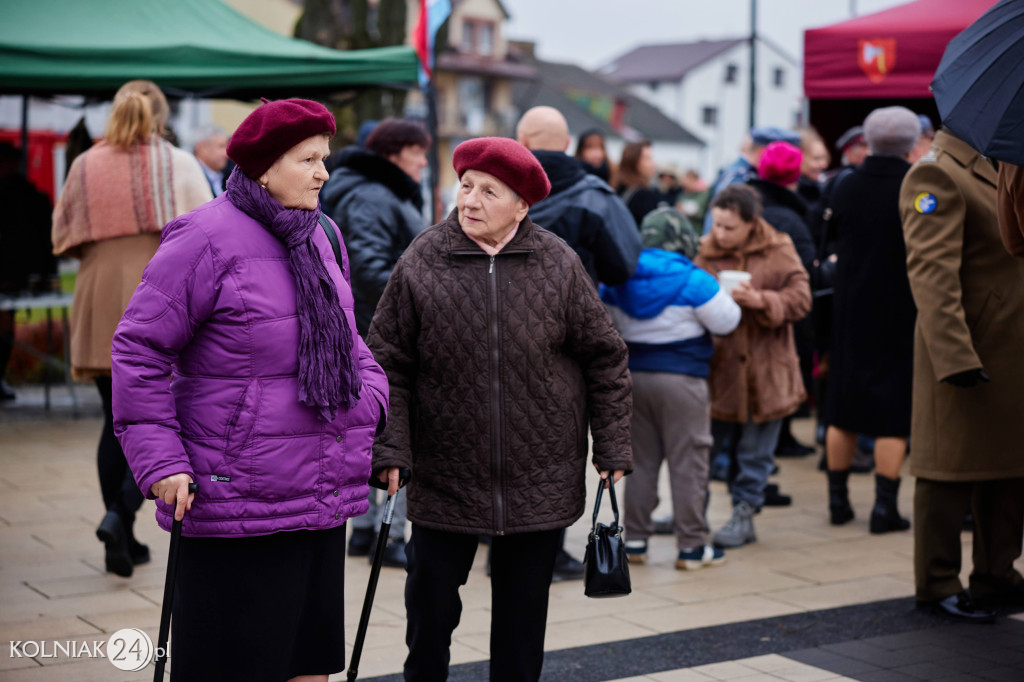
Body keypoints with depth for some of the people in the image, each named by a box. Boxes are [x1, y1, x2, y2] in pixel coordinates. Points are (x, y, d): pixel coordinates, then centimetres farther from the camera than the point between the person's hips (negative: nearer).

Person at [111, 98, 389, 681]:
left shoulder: (321, 235, 12)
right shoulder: (208, 238, -12)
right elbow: (140, 348, -11)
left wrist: (372, 394, 4)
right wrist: (160, 462, -16)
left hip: (324, 497, 8)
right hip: (237, 503, -8)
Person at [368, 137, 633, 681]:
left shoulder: (558, 264, -2)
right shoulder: (421, 263, -5)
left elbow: (603, 357, 4)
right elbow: (387, 363, -1)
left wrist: (612, 447, 1)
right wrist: (390, 448, -10)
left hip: (540, 481, 1)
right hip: (443, 478, -1)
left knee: (523, 613, 13)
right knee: (430, 603, 9)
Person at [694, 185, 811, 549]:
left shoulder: (779, 252, -3)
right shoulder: (705, 252, 2)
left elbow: (800, 299, -8)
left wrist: (761, 300, -21)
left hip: (763, 371, -2)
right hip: (716, 368, 2)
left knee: (754, 452, 9)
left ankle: (744, 514, 22)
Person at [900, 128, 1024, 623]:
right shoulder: (934, 175, -13)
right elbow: (931, 273, -21)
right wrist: (955, 355, -27)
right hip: (966, 354, -9)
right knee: (951, 470, 1)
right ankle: (937, 585, 12)